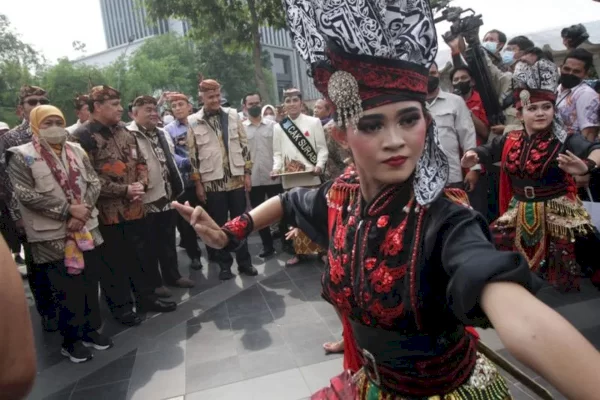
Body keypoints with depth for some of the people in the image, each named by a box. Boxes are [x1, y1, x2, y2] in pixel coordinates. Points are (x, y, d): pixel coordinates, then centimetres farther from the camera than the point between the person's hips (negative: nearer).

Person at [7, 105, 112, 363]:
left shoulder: (76, 150, 9)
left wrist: (83, 210, -13)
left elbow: (94, 182, 4)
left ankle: (91, 328, 32)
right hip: (54, 236, -4)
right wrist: (68, 210, -18)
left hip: (88, 229, 5)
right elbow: (26, 194, -14)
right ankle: (71, 339, 24)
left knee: (91, 283, 13)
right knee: (67, 290, 5)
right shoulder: (21, 156, -5)